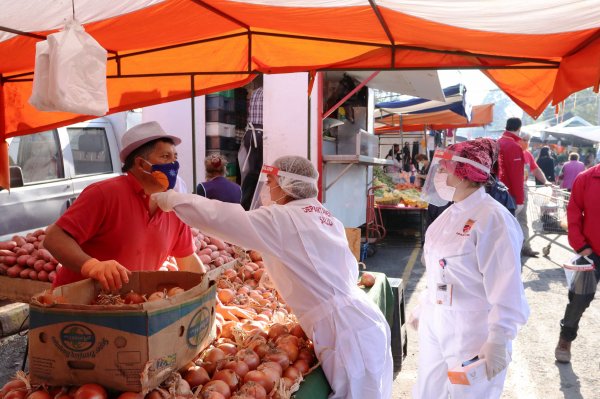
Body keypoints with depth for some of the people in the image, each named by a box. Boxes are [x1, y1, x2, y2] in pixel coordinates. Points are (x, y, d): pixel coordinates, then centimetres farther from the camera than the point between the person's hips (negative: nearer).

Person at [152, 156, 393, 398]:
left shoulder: (283, 219, -11)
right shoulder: (324, 218, 14)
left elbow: (220, 219, -16)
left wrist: (171, 199, -3)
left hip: (348, 334, -9)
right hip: (361, 324, 9)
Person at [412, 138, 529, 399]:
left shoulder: (492, 218, -18)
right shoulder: (450, 214, 8)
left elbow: (506, 287, -21)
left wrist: (498, 342, -21)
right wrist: (423, 309, 21)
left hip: (472, 331, -8)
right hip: (435, 325, 8)